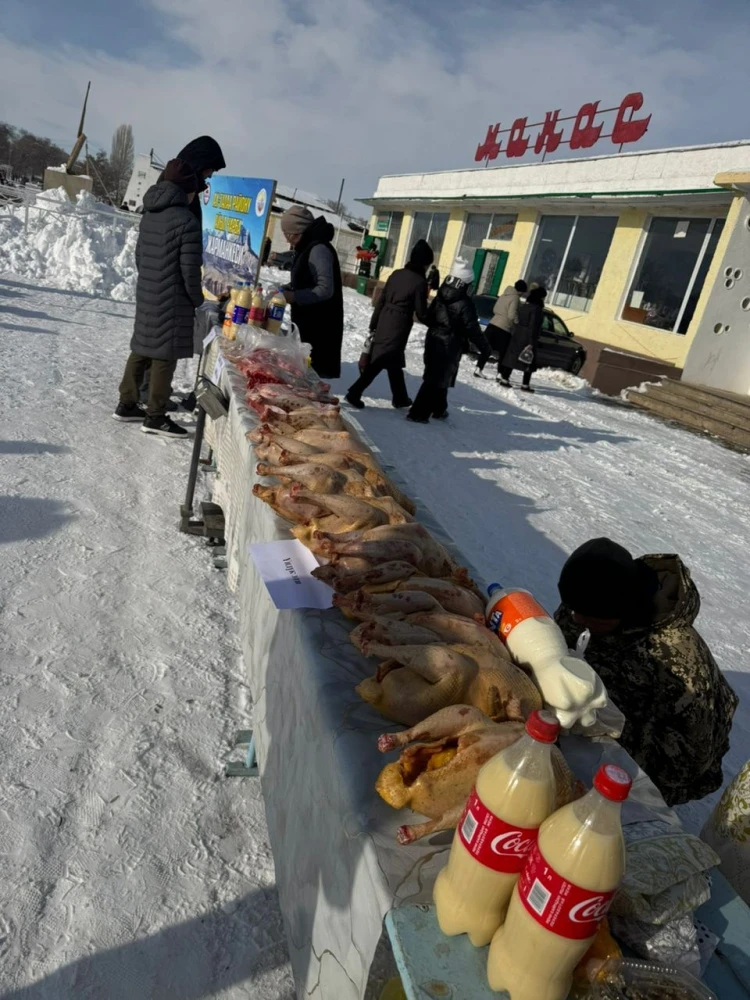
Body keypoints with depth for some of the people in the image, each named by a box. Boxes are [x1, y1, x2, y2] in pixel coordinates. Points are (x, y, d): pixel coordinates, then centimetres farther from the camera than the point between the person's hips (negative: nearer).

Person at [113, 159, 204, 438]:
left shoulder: (149, 215, 11)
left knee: (142, 348, 16)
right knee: (165, 355, -2)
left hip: (146, 295, 8)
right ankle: (155, 416, 4)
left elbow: (139, 255, 18)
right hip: (172, 300, -8)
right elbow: (190, 269, -16)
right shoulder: (187, 221, -15)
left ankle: (126, 404, 24)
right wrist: (198, 299, -2)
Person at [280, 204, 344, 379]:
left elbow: (325, 289, -22)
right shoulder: (307, 247, 16)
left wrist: (294, 297, -20)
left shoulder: (319, 249, -16)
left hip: (319, 326, -10)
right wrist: (286, 289, 9)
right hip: (307, 322, 10)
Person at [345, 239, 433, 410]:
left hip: (383, 324, 7)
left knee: (394, 362, 18)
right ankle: (354, 393, -5)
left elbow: (381, 301, 9)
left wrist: (373, 325, 14)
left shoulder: (396, 274, 7)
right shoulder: (420, 282, -11)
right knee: (380, 362, -2)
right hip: (399, 328, -7)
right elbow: (421, 314, -10)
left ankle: (400, 398, 30)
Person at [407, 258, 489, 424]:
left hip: (433, 342, 8)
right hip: (450, 347, -8)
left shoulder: (440, 297, 4)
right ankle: (418, 413, -7)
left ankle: (438, 409, 33)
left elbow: (428, 318, 14)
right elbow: (473, 330, -15)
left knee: (434, 377, 18)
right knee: (439, 379, -3)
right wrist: (485, 348, -4)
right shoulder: (465, 304, -17)